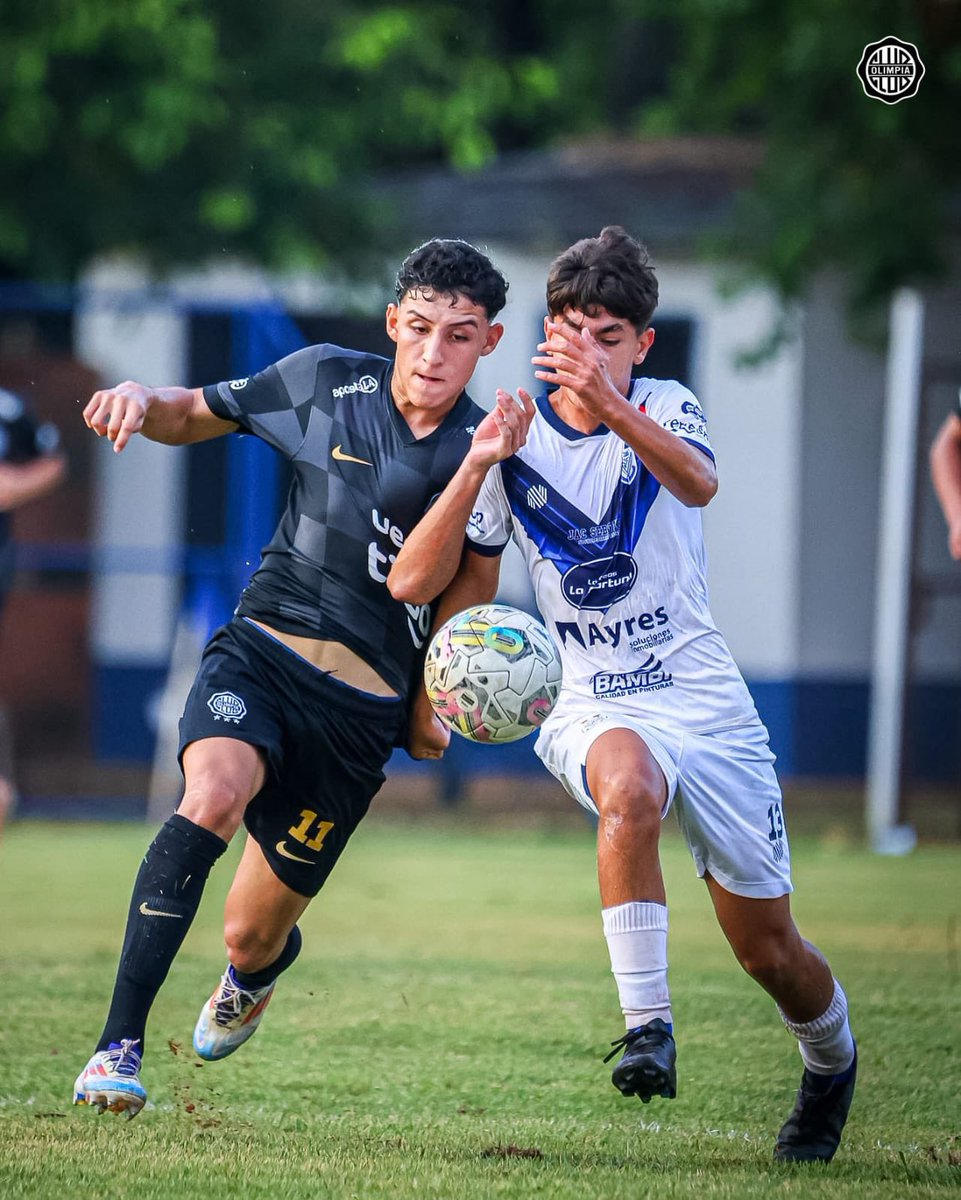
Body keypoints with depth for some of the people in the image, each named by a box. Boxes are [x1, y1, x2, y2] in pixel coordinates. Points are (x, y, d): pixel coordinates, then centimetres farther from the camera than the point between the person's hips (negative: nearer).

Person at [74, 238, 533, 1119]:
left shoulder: (485, 453, -3)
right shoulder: (326, 380, 1)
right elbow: (197, 417, 14)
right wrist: (141, 402, -6)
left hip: (362, 704, 0)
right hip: (261, 651, 0)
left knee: (253, 936, 7)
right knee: (214, 794, -34)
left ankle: (254, 974, 49)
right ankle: (119, 1045, -33)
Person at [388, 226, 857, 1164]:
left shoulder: (664, 409, -2)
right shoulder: (516, 447, 2)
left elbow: (698, 483, -27)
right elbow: (413, 583, -4)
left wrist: (607, 401, -44)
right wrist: (477, 466, -17)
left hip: (706, 703, 0)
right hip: (596, 712, 0)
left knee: (767, 950, 5)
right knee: (628, 786, -39)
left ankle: (831, 1062, 37)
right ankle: (646, 1025, -36)